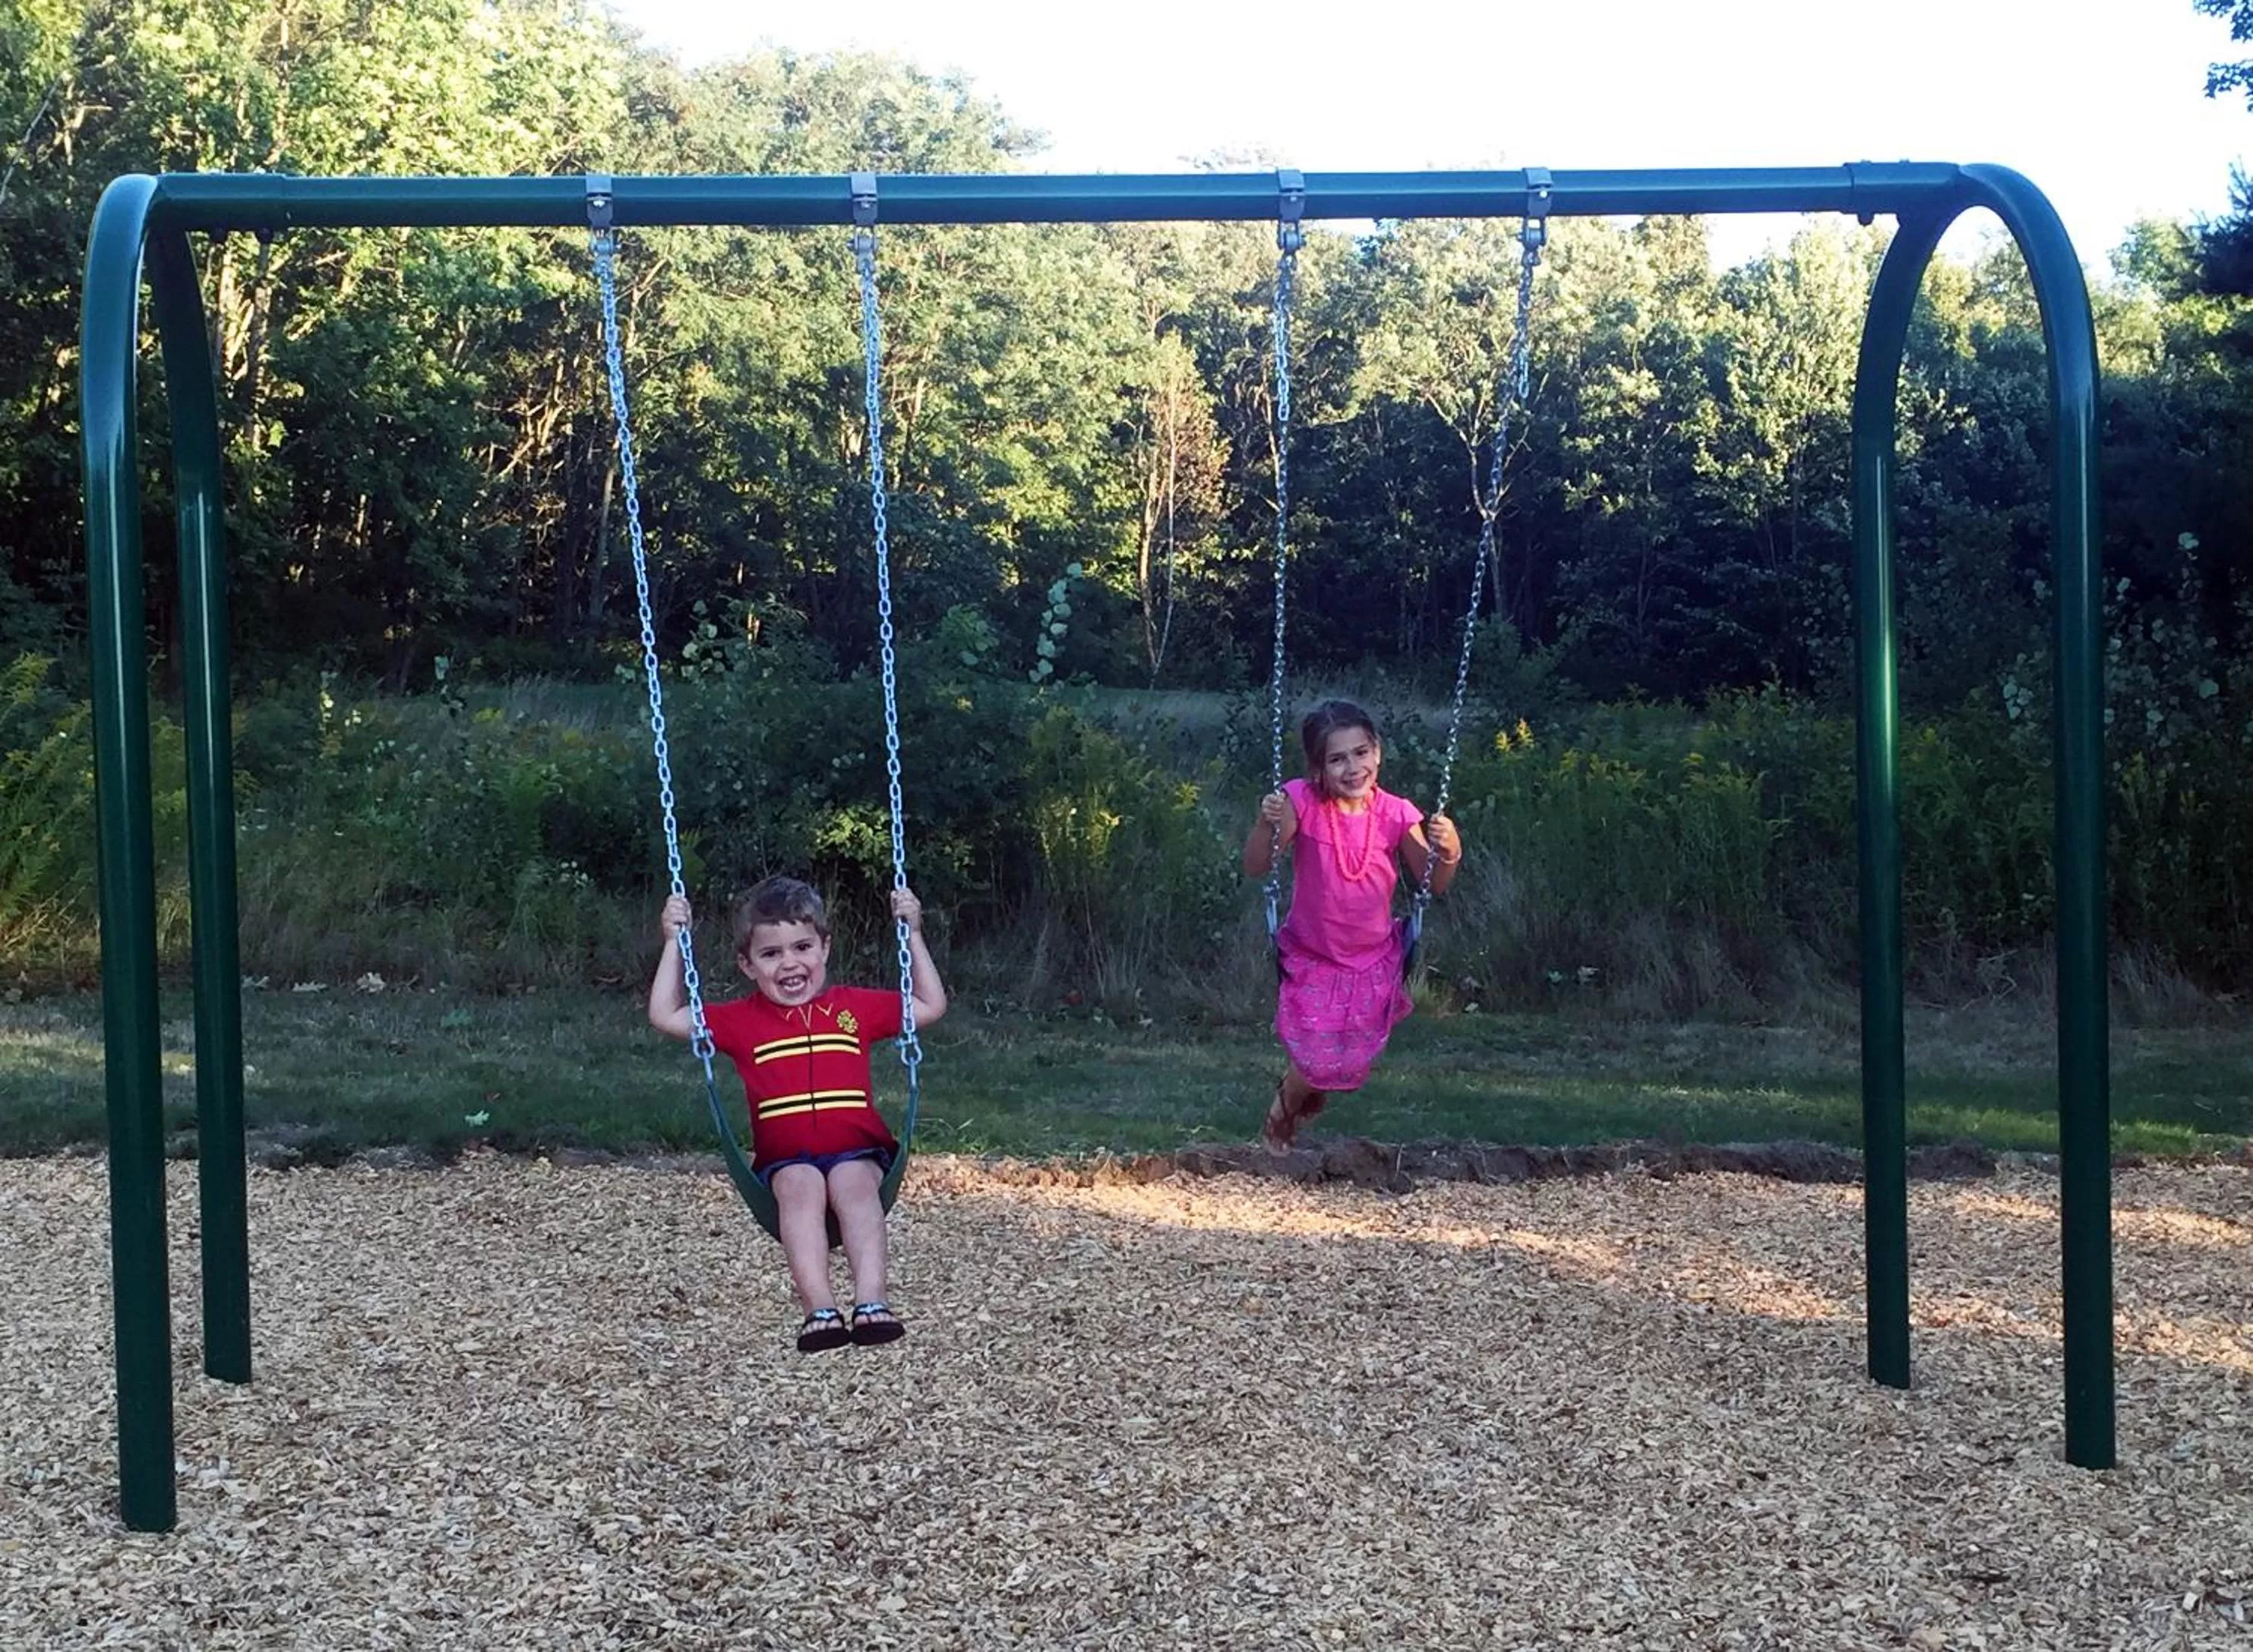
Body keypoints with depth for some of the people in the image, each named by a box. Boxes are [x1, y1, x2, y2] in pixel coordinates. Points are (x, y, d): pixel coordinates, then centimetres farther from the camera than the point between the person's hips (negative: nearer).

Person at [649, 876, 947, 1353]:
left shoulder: (855, 1006, 17)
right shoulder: (742, 1020, 16)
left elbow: (931, 1007, 21)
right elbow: (665, 1016, 12)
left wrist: (912, 934, 16)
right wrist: (674, 942, 11)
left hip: (856, 1151, 0)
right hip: (785, 1160, 0)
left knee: (855, 1183, -33)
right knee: (801, 1185, -34)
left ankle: (871, 1302, -47)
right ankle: (820, 1309, -47)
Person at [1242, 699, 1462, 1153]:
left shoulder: (1395, 815, -13)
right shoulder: (1302, 803, -17)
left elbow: (1433, 882, -5)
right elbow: (1256, 867, -16)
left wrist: (1449, 852, -26)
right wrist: (1266, 823, -34)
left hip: (1374, 962, 2)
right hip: (1313, 958, -2)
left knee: (1353, 1063, 9)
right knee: (1316, 1062, -4)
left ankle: (1304, 1084, 46)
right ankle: (1284, 1106, 33)